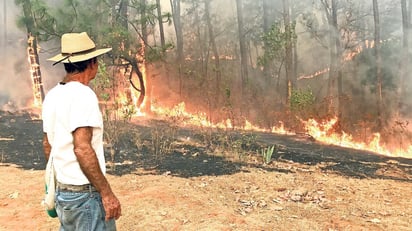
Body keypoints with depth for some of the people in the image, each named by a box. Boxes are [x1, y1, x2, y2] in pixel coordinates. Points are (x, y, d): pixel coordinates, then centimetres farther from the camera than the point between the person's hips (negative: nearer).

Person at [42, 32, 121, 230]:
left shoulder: (52, 95, 7)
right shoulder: (82, 94, -18)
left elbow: (47, 145, 14)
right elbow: (82, 149, -25)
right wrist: (107, 194, -21)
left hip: (63, 191, 9)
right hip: (86, 193, -9)